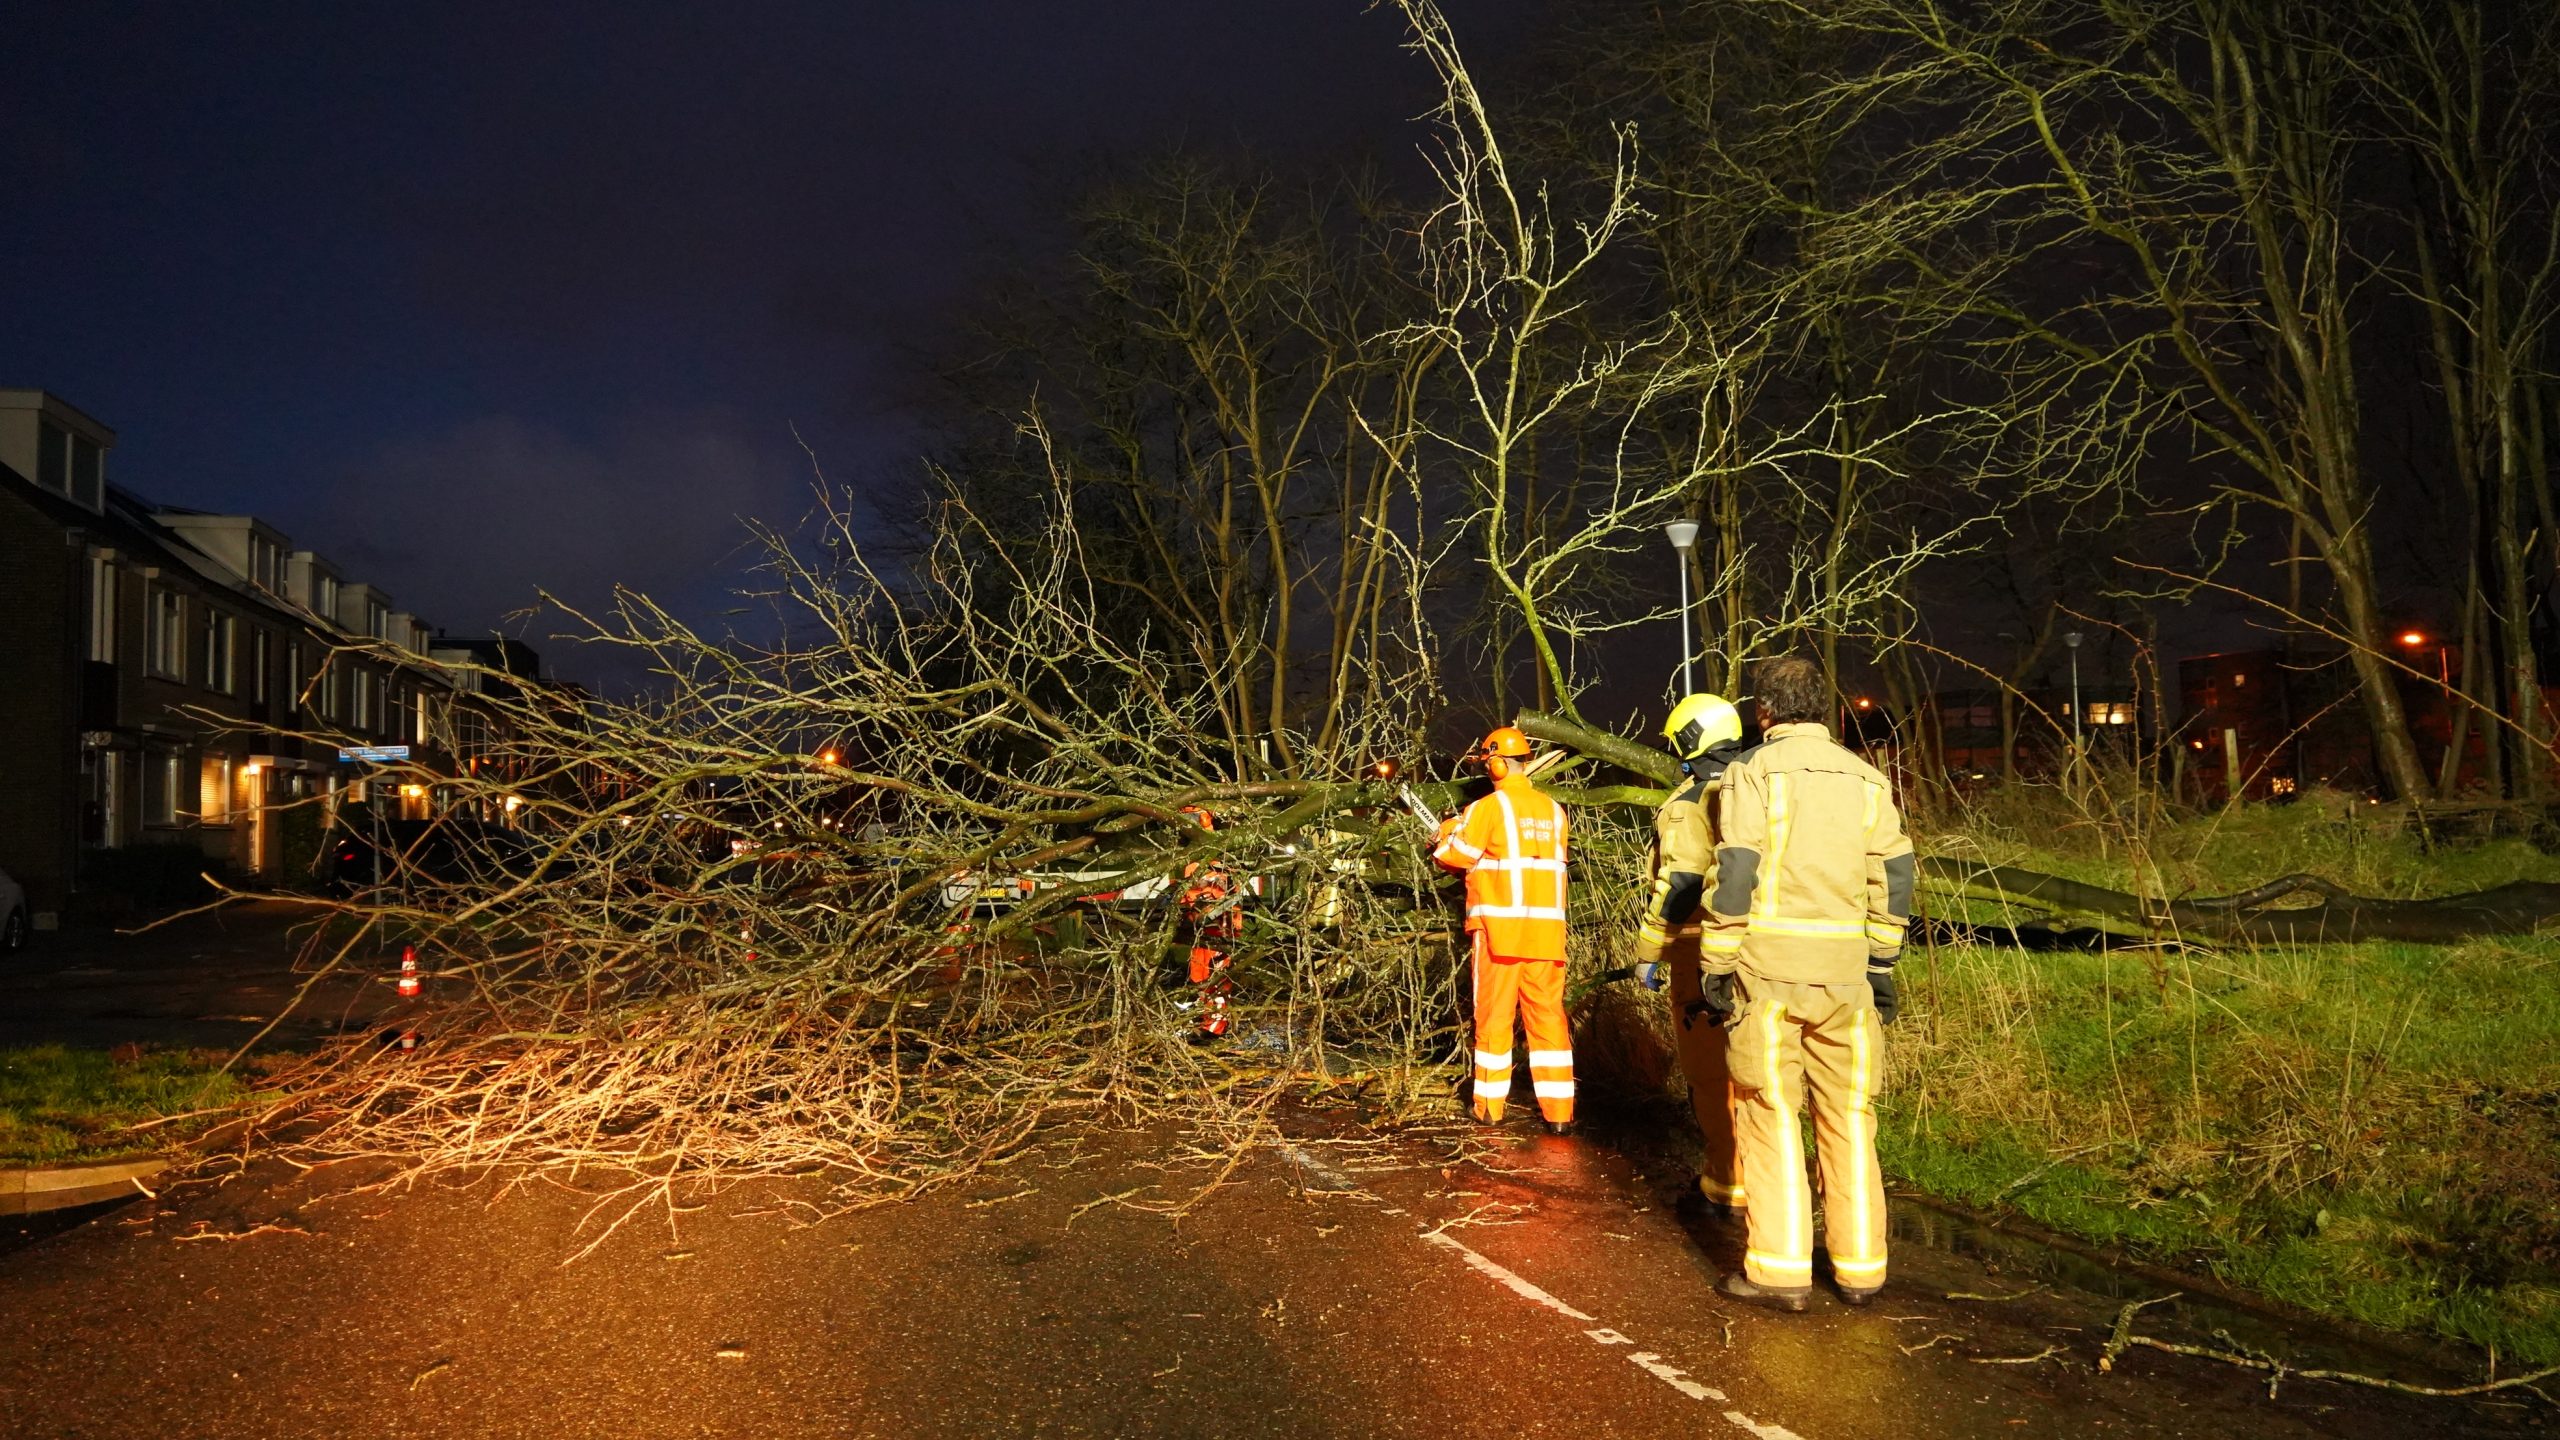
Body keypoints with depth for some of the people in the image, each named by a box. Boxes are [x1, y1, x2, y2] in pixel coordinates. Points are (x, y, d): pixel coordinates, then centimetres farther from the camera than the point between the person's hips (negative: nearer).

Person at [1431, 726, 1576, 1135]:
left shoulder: (1488, 808, -7)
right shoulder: (1553, 810, 9)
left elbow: (1455, 855, -4)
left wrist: (1448, 834, 18)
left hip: (1500, 924, -4)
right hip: (1546, 927, 4)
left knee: (1494, 1015, 6)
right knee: (1548, 1014, 6)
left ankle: (1490, 1106, 13)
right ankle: (1559, 1112, 3)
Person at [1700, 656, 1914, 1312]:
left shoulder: (1752, 771, -4)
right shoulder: (1867, 778, 11)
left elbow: (1734, 876, -10)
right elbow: (1891, 877, 10)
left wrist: (1718, 968, -6)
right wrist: (1881, 964, 17)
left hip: (1767, 970, -4)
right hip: (1845, 975, 4)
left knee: (1770, 1115, 3)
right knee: (1848, 1118, 12)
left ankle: (1780, 1270, 4)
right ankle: (1860, 1268, 17)